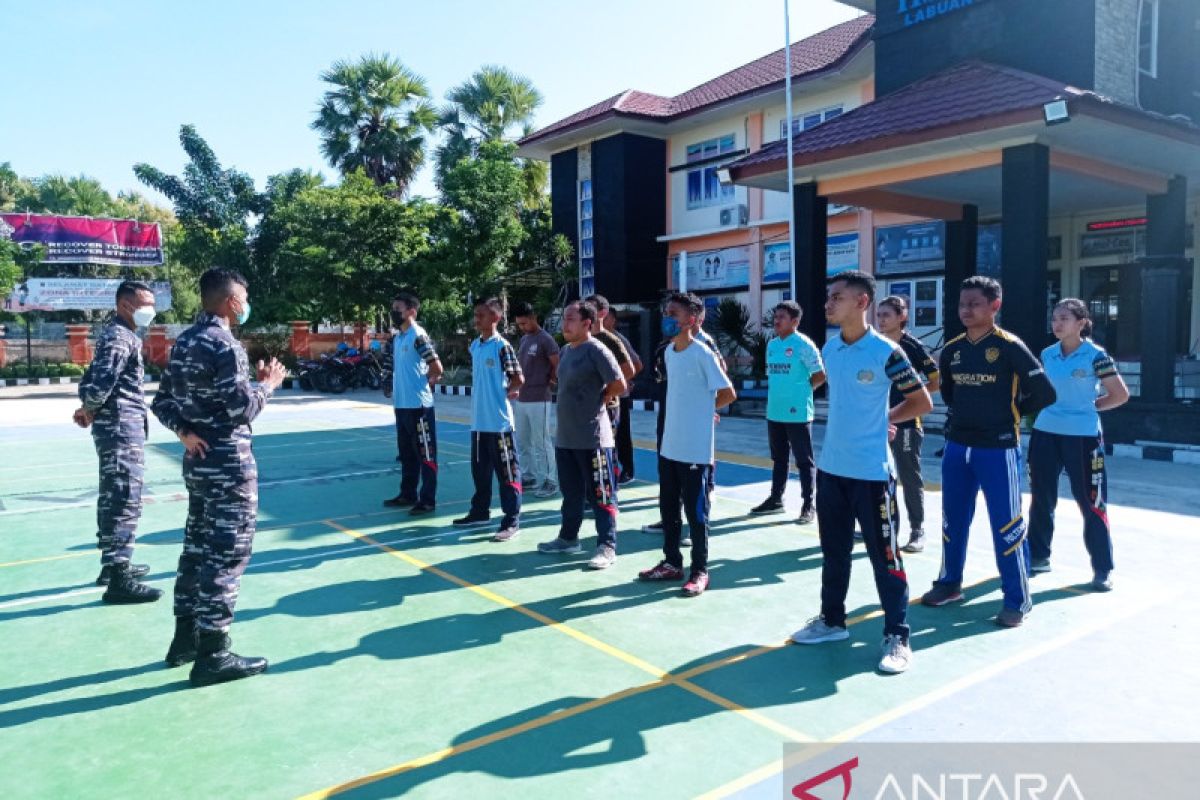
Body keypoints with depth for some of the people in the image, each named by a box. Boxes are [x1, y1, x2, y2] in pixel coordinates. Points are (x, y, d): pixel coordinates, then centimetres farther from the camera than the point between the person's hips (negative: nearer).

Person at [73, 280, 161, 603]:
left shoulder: (120, 335, 18)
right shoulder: (120, 337, -15)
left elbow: (94, 378, 19)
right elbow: (101, 381, -25)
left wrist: (87, 408, 5)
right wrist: (89, 412, -8)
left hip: (122, 429, 11)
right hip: (121, 429, -11)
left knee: (114, 499, 18)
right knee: (125, 501, -9)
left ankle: (114, 564, 30)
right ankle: (118, 578, -7)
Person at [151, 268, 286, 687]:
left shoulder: (184, 341, 12)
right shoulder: (224, 345, -17)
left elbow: (162, 401, 14)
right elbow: (242, 410, -20)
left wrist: (184, 431, 1)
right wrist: (267, 385, -3)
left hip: (198, 460, 9)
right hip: (228, 464, -9)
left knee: (197, 547, 17)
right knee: (227, 553, -3)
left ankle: (186, 638, 27)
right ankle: (212, 655, 3)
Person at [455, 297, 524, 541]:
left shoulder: (502, 346, -12)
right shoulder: (475, 345, 10)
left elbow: (518, 379, -9)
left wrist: (505, 393, 3)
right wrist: (480, 396, 10)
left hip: (498, 421, -7)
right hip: (478, 420, 7)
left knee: (506, 472, -1)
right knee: (479, 470, 18)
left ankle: (512, 520, 4)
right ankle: (480, 510, 33)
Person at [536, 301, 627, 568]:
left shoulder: (596, 350, -14)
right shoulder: (566, 350, 12)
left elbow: (619, 385, -15)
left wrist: (596, 400, -4)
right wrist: (573, 406, 11)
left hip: (592, 438, -8)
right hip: (565, 436, 8)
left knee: (600, 495, 0)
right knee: (571, 492, 20)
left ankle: (607, 547, 7)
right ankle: (568, 537, 33)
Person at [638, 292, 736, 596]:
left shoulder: (703, 354, -15)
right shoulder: (668, 352, 9)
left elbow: (728, 394, -11)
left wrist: (704, 409, 1)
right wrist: (688, 411, 7)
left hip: (695, 449, -8)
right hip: (669, 446, 8)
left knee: (696, 512, 2)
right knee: (668, 508, 15)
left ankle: (700, 571, 15)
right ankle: (672, 563, 29)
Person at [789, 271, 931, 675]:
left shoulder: (886, 351, -14)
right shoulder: (829, 348, 5)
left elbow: (922, 402, -5)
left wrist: (883, 419, 1)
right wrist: (847, 424, 9)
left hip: (871, 471, -6)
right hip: (831, 466, 7)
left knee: (884, 556, 2)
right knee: (834, 550, 17)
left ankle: (897, 637, 14)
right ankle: (832, 620, 32)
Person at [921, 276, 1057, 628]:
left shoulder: (1010, 347, -11)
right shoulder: (952, 349, 5)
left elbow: (1045, 394, -10)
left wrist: (1011, 413, 0)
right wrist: (965, 414, 10)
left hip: (998, 448, -6)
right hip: (957, 446, 6)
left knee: (1006, 525, 2)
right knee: (953, 519, 15)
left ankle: (1017, 599, 14)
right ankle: (950, 582, 31)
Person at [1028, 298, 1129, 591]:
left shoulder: (1095, 355, -8)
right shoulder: (1047, 354, 6)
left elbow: (1121, 394, -4)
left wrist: (1089, 407, -1)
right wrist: (1051, 407, 6)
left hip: (1082, 437, -5)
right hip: (1045, 434, 5)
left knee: (1091, 503, 1)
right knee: (1041, 499, 13)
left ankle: (1103, 569, 12)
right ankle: (1038, 556, 27)